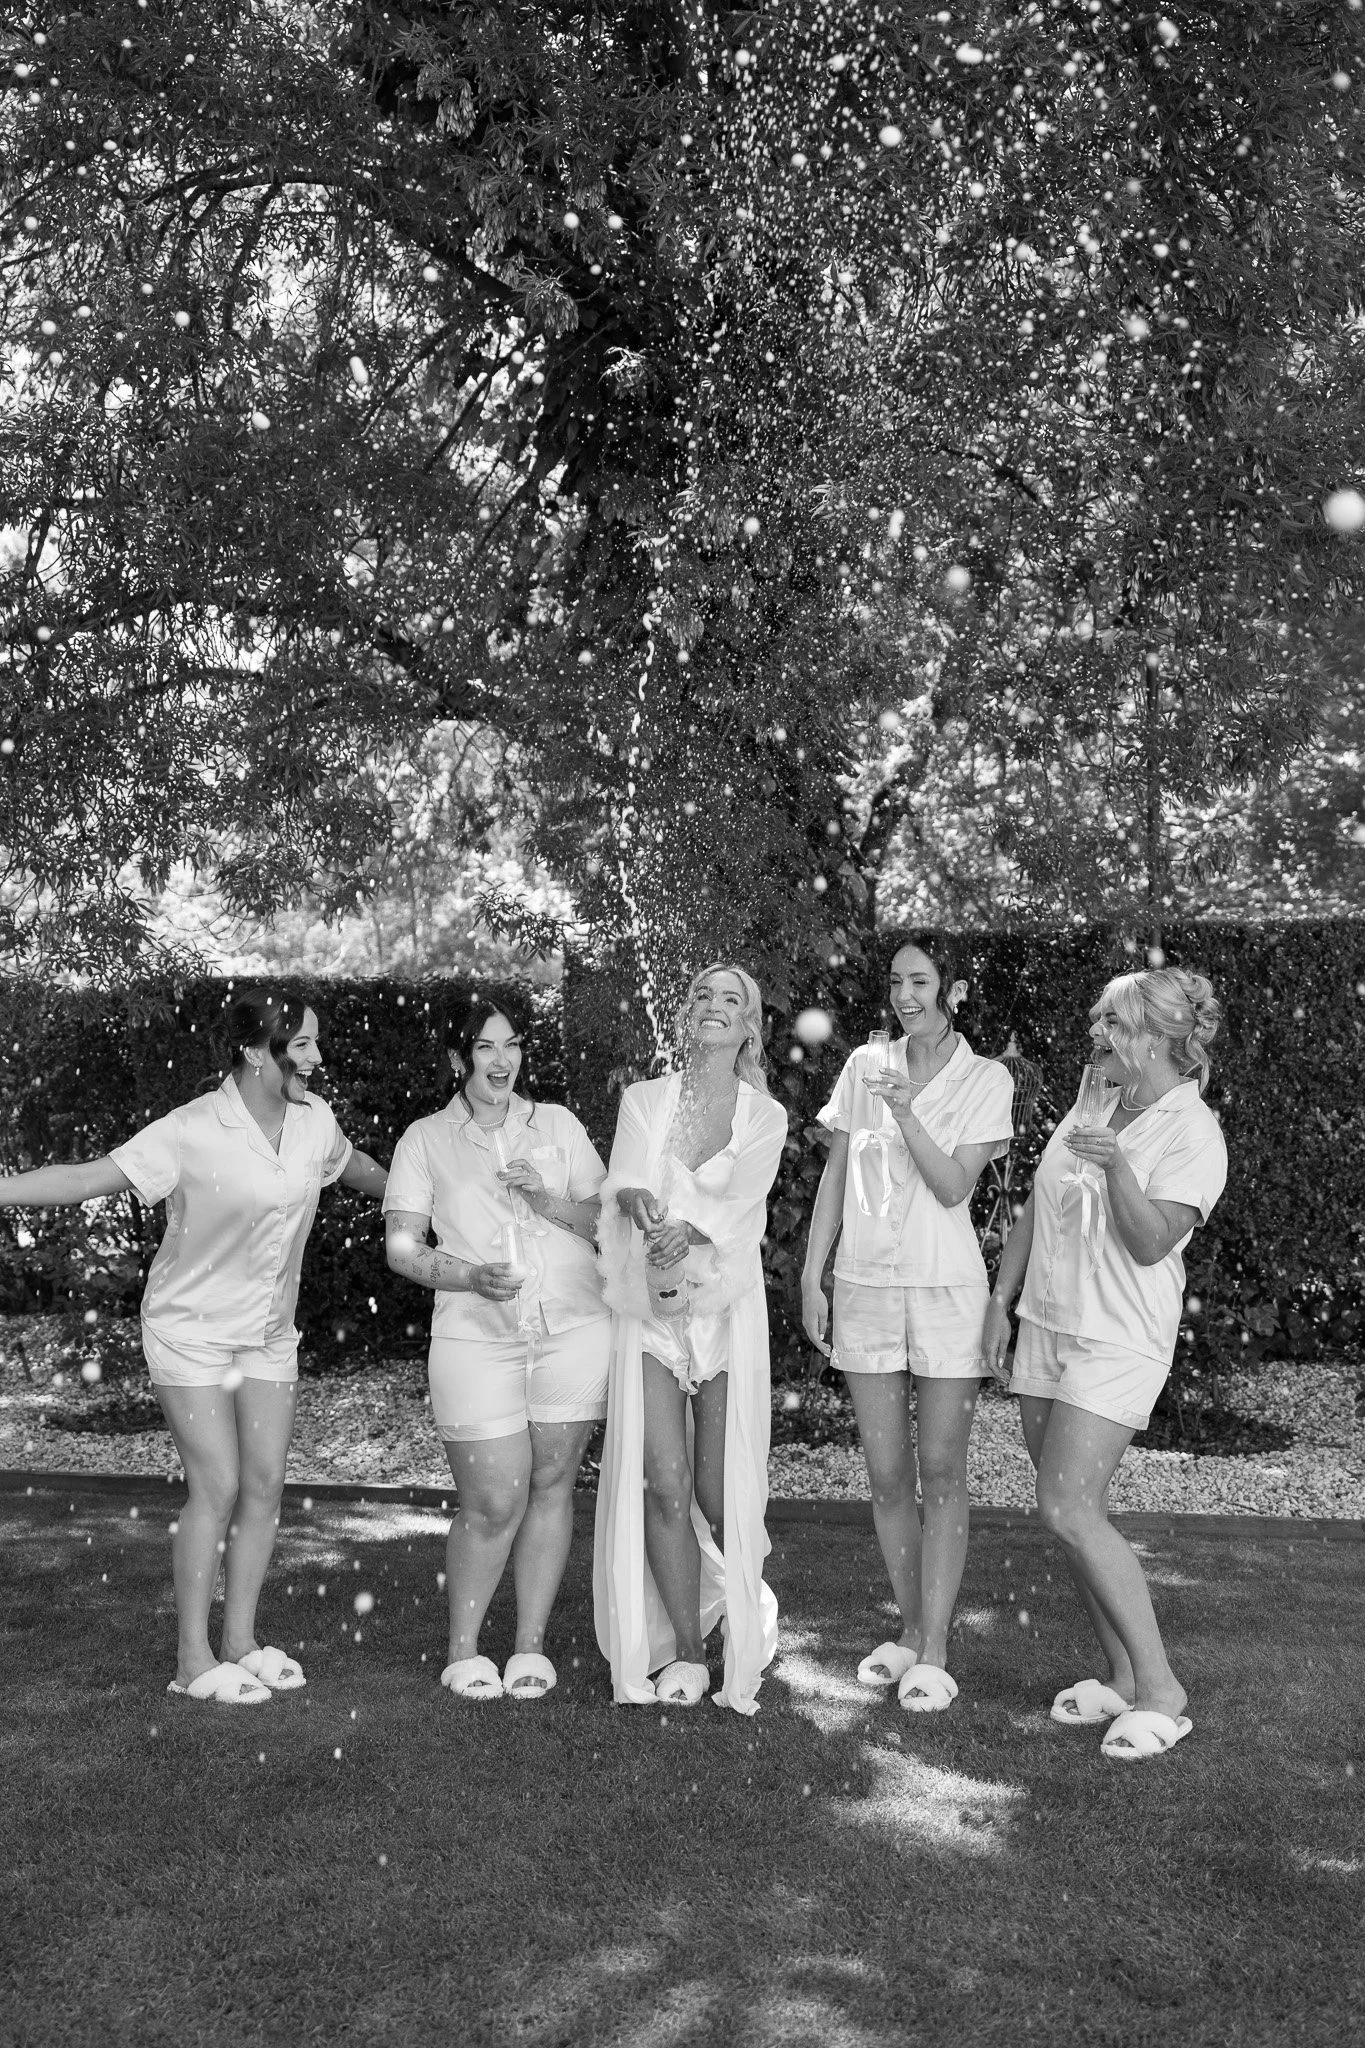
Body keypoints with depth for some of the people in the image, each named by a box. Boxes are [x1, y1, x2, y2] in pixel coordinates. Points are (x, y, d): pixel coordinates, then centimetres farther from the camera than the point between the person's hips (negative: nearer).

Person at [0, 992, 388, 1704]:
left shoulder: (313, 1118, -3)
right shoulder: (194, 1131, -21)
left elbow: (356, 1168, 18)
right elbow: (91, 1176, -23)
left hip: (268, 1332, 6)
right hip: (192, 1327, -5)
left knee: (265, 1484, 5)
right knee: (217, 1486, -7)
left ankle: (240, 1642, 18)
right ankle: (193, 1659, 6)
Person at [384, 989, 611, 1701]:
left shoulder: (557, 1124, 14)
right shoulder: (426, 1139, 10)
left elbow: (609, 1225, 11)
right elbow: (401, 1248, 4)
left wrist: (549, 1203, -7)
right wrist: (470, 1277, -13)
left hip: (574, 1327, 2)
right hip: (477, 1335, -2)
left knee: (551, 1483, 5)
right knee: (493, 1501, -5)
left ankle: (530, 1644, 18)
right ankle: (463, 1650, 15)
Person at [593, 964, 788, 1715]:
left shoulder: (765, 1116, 5)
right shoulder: (643, 1099, 7)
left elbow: (742, 1202, -11)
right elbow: (624, 1182, -8)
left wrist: (689, 1230, -30)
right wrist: (637, 1202, -31)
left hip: (724, 1307, 0)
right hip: (649, 1308, 1)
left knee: (720, 1493, 0)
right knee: (663, 1487, -5)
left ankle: (745, 1606, 30)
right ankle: (686, 1657, 10)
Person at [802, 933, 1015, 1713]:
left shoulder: (986, 1078, -2)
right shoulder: (864, 1067, 7)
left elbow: (954, 1187, -11)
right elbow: (834, 1179, 8)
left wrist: (905, 1111, -22)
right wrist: (812, 1277, 5)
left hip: (946, 1288, -3)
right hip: (865, 1286, 3)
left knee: (941, 1473, 0)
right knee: (887, 1477, 8)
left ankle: (934, 1653, 7)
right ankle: (913, 1631, 23)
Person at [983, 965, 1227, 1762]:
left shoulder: (1194, 1136, -11)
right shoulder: (1093, 1107, 10)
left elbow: (1150, 1243, -21)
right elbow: (1034, 1212, 16)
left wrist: (1117, 1165, -35)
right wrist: (1001, 1299, 14)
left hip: (1117, 1344, -7)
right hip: (1046, 1329, 7)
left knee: (1069, 1509, -14)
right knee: (1080, 1510, 9)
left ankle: (1160, 1689, -3)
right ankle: (1122, 1677, 21)